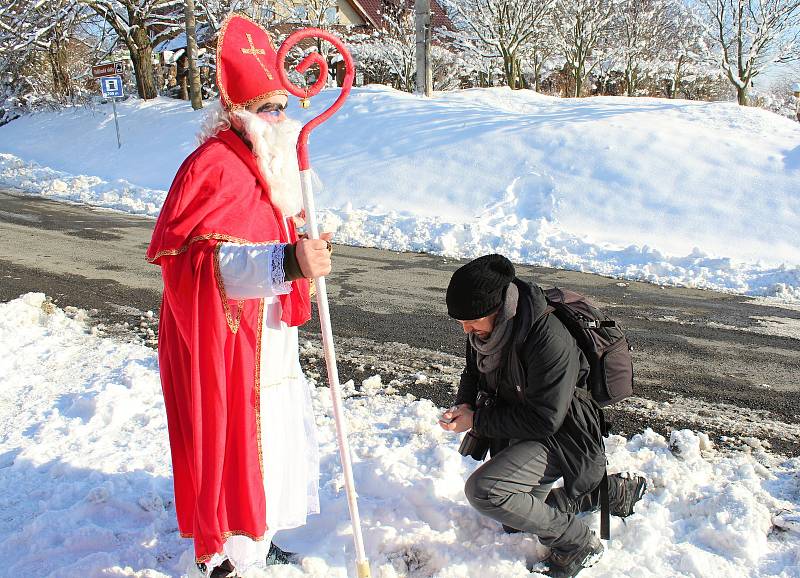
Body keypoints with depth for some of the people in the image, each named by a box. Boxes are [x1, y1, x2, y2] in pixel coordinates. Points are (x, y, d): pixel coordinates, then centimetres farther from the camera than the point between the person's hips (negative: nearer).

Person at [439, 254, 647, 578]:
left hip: (557, 439, -9)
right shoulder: (483, 329, -9)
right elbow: (474, 373, 9)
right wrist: (463, 405, -13)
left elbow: (543, 420, -30)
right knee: (514, 524, 25)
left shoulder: (550, 341, -33)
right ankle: (615, 491, 34)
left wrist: (477, 420, -25)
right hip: (516, 430, 9)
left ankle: (578, 544, -10)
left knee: (482, 490, -30)